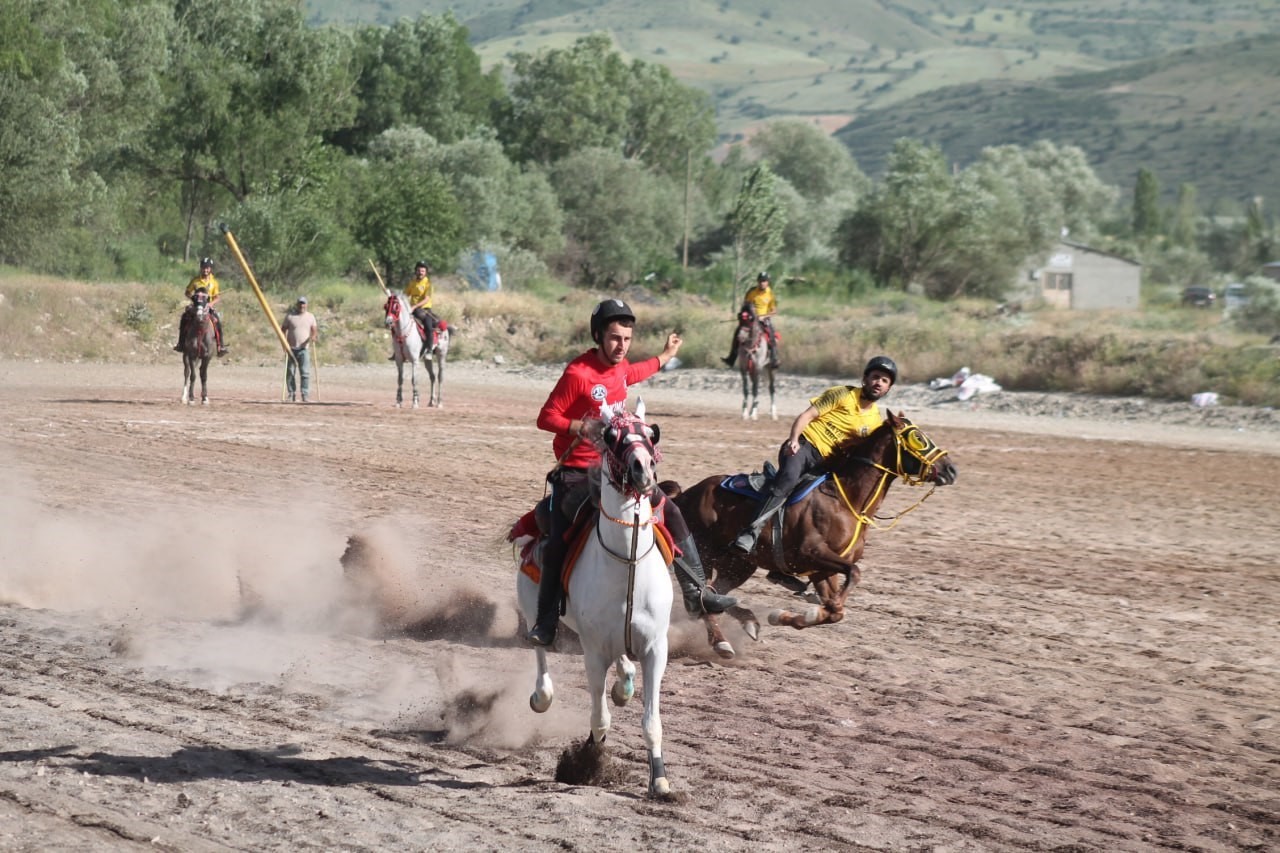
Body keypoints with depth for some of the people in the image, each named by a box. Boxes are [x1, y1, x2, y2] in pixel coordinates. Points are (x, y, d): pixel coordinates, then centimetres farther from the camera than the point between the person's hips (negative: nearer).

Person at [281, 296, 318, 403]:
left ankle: (306, 395, -10)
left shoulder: (310, 317, 9)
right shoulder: (290, 316, 4)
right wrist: (284, 341, -11)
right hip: (291, 349, 0)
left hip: (304, 349, 0)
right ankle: (292, 394, 11)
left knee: (305, 372, -10)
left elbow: (314, 330, 8)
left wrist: (313, 336, -14)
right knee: (289, 373, 2)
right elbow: (283, 329, 5)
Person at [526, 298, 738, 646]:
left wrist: (666, 355, 45)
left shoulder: (619, 368, 6)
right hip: (575, 475, -7)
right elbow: (546, 417, -14)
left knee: (671, 514, 1)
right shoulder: (578, 373, -17)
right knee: (558, 544, -16)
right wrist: (585, 427, -28)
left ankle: (696, 594, 8)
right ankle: (546, 621, -4)